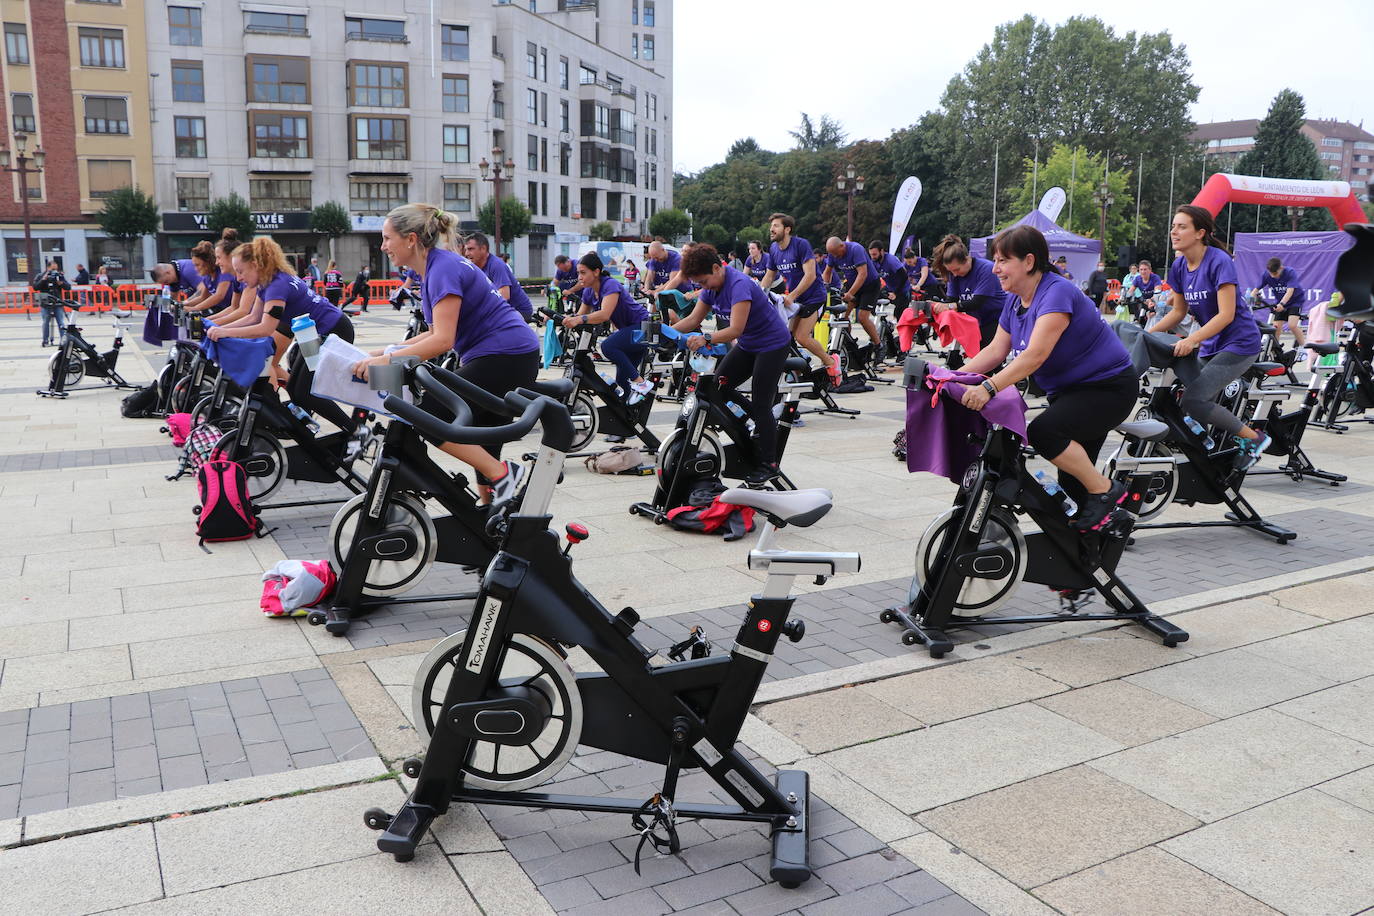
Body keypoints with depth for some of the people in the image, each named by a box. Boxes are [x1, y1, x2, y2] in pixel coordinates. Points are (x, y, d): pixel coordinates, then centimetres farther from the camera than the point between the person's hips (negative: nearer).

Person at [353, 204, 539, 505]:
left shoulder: (444, 268, -16)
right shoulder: (434, 267, 14)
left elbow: (443, 340, -24)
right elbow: (437, 332, 17)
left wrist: (388, 359, -24)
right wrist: (387, 351, 10)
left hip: (505, 356, -10)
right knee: (481, 450, 14)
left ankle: (501, 473, -9)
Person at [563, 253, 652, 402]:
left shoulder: (610, 284, -23)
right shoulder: (589, 292, 3)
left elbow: (604, 314, -37)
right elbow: (580, 315, 5)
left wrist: (579, 319, -48)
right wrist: (567, 318, -15)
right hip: (626, 330, 9)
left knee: (608, 346, -31)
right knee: (622, 380, 8)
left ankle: (641, 383, -22)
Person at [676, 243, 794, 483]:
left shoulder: (739, 284, -28)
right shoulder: (712, 285, -1)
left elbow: (736, 329, -36)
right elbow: (694, 319, 0)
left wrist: (706, 338, -49)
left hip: (773, 344, -9)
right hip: (748, 345, 9)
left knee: (760, 404, -10)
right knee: (718, 387, 1)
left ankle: (768, 464, 0)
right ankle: (763, 422, 17)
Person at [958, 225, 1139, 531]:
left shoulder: (1057, 292, -23)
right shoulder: (1015, 301, 5)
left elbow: (1036, 354, -34)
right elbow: (996, 350, 3)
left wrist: (989, 387, -43)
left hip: (1109, 387, -9)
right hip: (1068, 390, 9)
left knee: (1043, 431, -29)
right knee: (1073, 478, 9)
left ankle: (1105, 491, -12)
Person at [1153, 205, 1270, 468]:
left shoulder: (1219, 261, -18)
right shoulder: (1179, 266, 4)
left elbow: (1226, 314, -24)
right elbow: (1179, 311, 12)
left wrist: (1192, 339, -35)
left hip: (1239, 344, -8)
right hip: (1210, 346, 8)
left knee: (1193, 401, -19)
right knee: (1202, 405, 6)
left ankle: (1253, 438, -3)